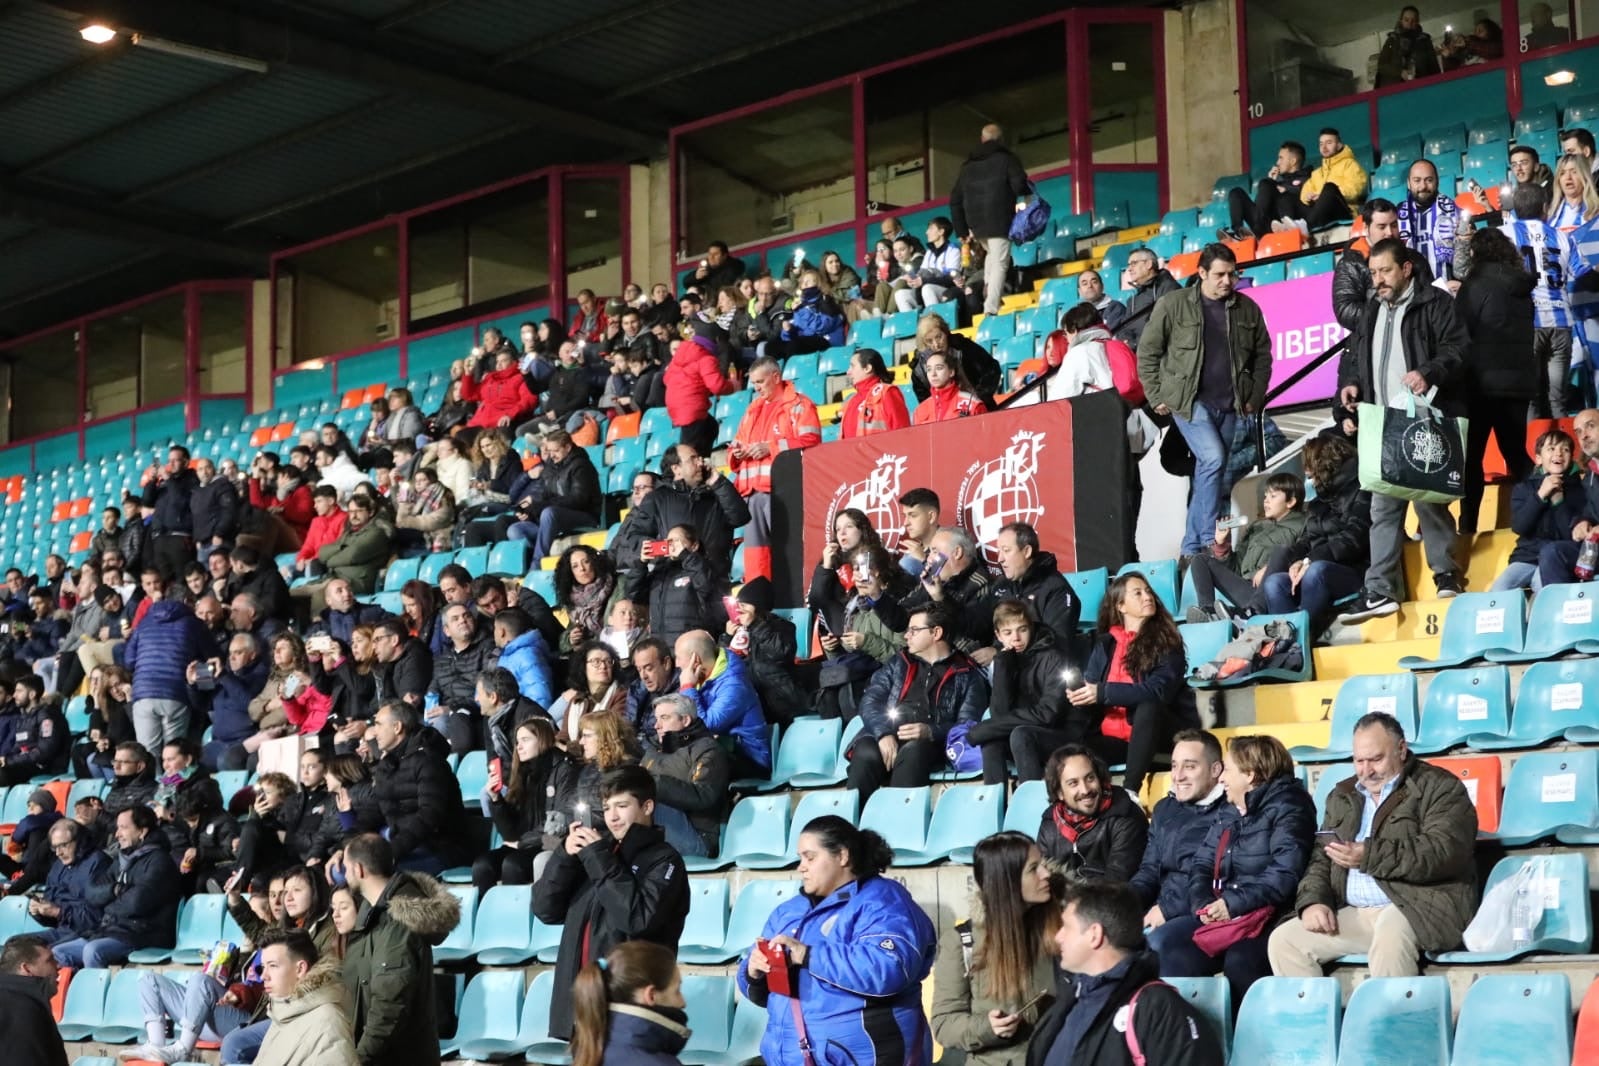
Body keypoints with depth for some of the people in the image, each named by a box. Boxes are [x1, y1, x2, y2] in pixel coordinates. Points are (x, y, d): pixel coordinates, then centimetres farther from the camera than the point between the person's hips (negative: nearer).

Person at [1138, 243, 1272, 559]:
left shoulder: (1247, 309, 6)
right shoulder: (1173, 305, -3)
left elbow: (1263, 354, 16)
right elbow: (1147, 352, 3)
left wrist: (1256, 397, 9)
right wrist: (1157, 396, -1)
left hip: (1229, 405, 4)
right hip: (1190, 401, -4)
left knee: (1211, 473, 7)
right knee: (1213, 459, -21)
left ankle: (1192, 547, 16)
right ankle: (1209, 541, -15)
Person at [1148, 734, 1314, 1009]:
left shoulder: (1285, 808, -2)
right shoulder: (1225, 814, 22)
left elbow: (1285, 872, -15)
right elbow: (1200, 865, 18)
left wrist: (1234, 904, -19)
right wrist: (1202, 904, -3)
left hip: (1266, 919, -7)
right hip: (1220, 915, 7)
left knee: (1239, 960, -37)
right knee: (1161, 943, -17)